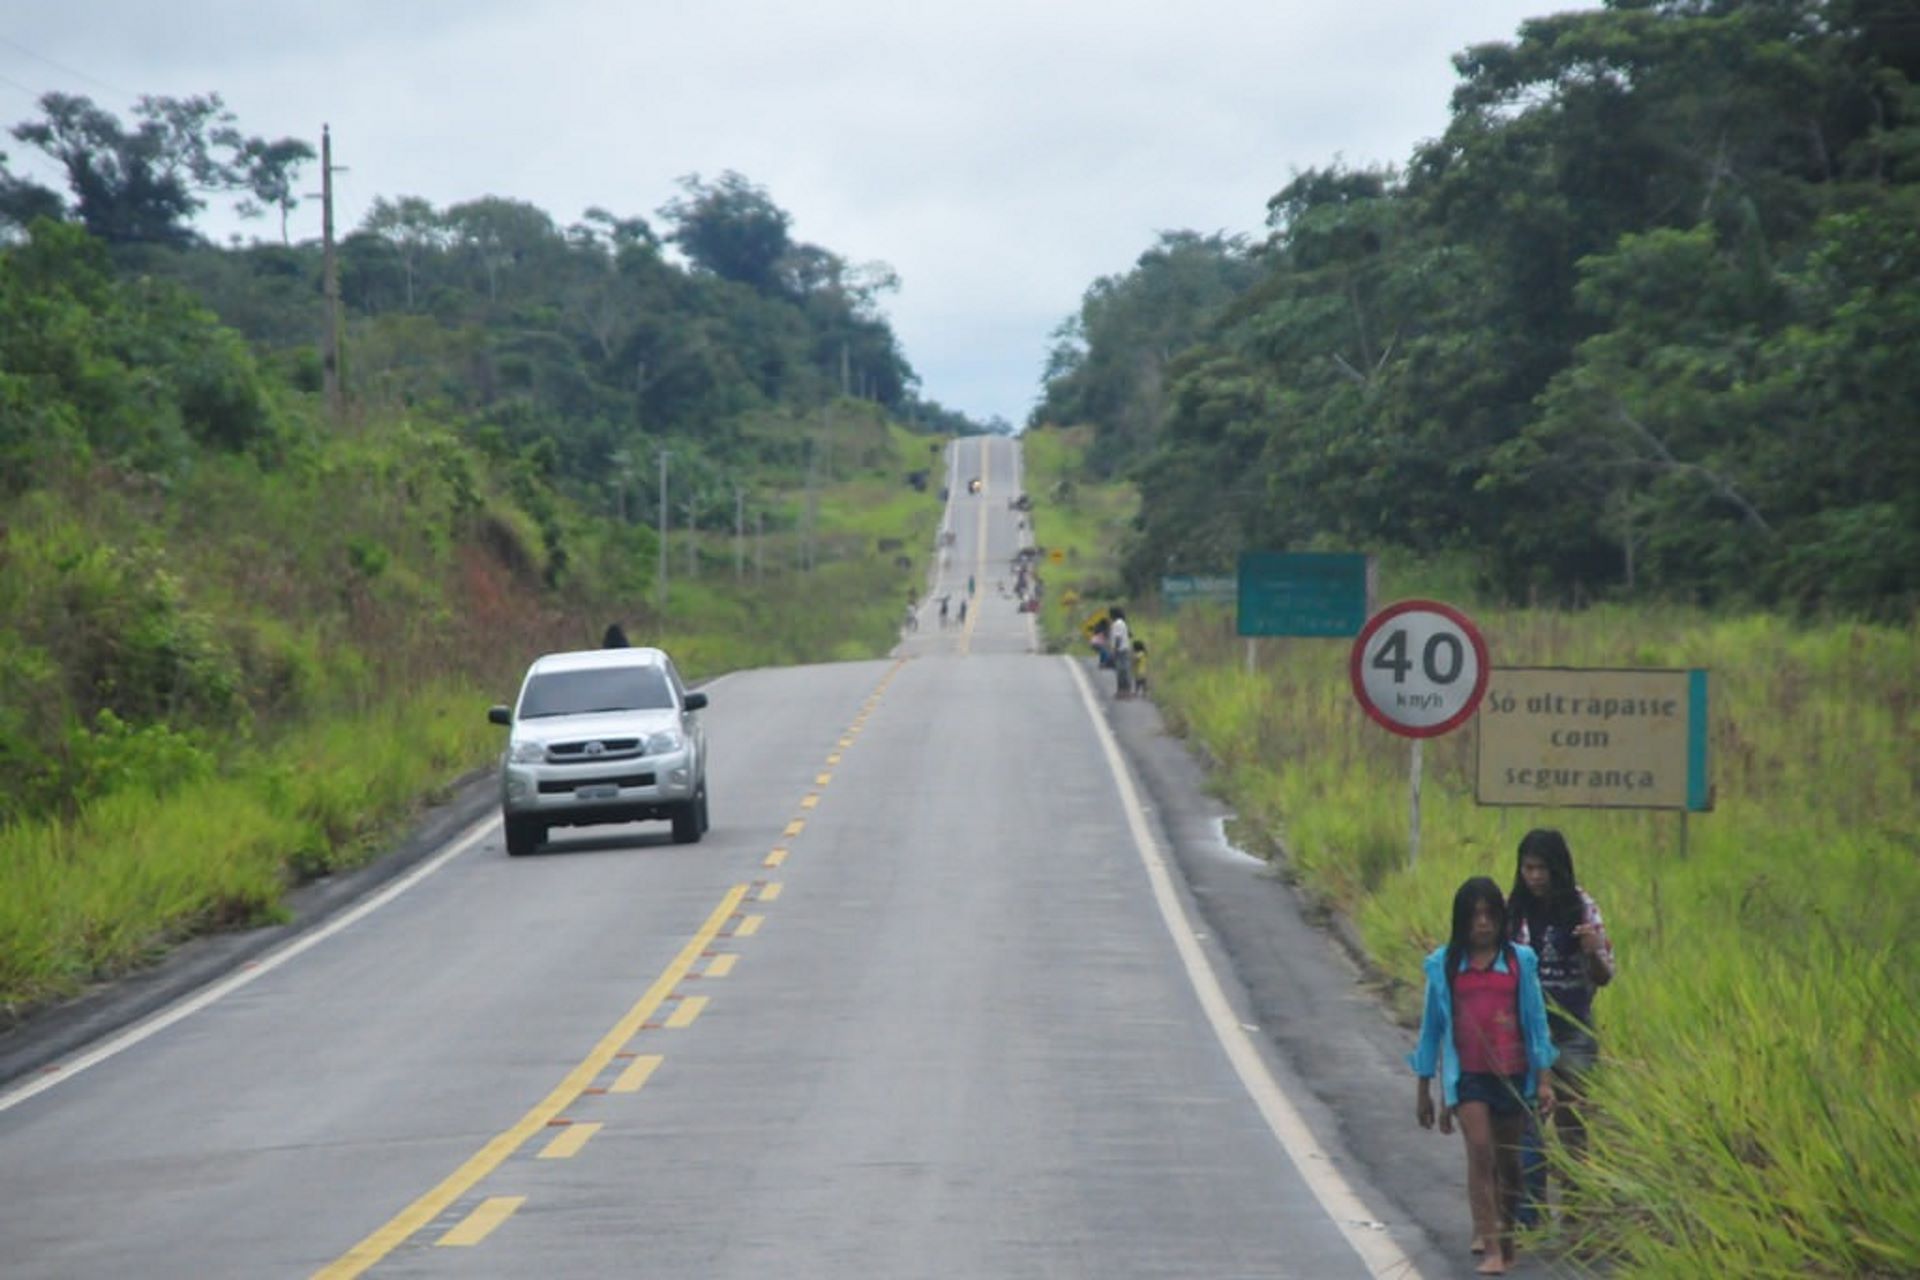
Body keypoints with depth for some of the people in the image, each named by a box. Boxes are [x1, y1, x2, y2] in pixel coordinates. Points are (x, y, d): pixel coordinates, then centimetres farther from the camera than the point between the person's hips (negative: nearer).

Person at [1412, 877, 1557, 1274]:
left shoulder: (1520, 960, 1)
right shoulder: (1444, 965, 1)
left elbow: (1536, 1021, 5)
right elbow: (1432, 1026, 8)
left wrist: (1544, 1081, 1)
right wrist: (1423, 1090, 11)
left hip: (1513, 1074, 2)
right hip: (1467, 1074, -1)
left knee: (1507, 1159, 10)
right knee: (1479, 1149, -17)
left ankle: (1500, 1232, 33)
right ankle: (1491, 1249, -20)